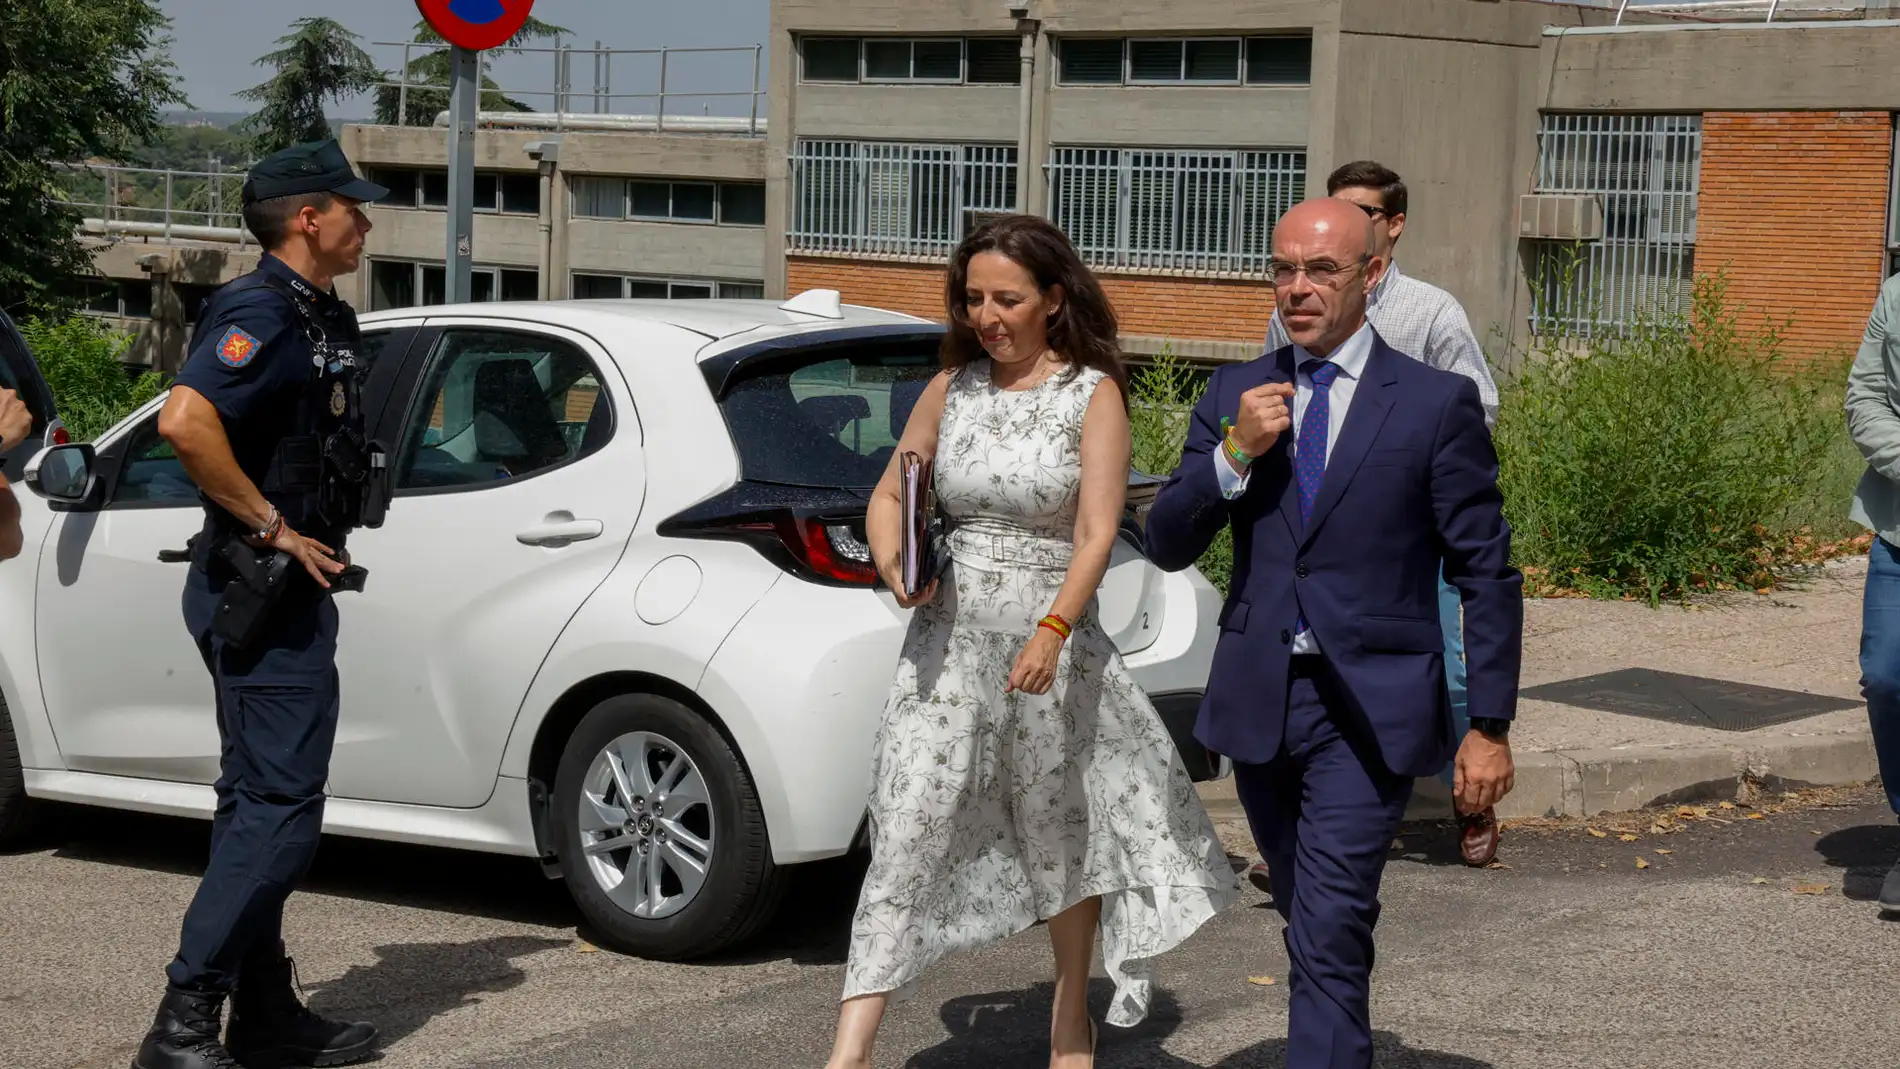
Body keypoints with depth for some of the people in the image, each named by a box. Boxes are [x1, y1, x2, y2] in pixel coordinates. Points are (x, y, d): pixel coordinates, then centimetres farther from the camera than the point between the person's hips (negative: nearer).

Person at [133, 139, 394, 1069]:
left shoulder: (321, 319, 16)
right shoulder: (262, 312, -16)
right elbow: (184, 422, -31)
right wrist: (274, 528, -23)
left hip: (290, 586, 11)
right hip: (263, 593, -11)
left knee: (261, 805, 13)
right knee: (279, 808, -11)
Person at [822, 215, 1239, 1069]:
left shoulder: (1093, 393, -5)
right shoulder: (952, 387, 6)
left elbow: (1096, 533, -13)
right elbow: (889, 496, 13)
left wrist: (1051, 632, -27)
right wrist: (896, 567, -8)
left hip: (1051, 637, -2)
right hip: (948, 639, 2)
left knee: (1061, 830, 13)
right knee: (907, 831, -8)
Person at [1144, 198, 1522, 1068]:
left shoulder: (1436, 403, -4)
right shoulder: (1234, 395, 7)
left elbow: (1486, 572, -2)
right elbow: (1167, 546, 3)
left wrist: (1490, 725, -5)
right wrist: (1234, 454, -13)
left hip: (1368, 710, -4)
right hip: (1257, 701, 5)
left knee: (1329, 934, -14)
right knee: (1313, 927, 18)